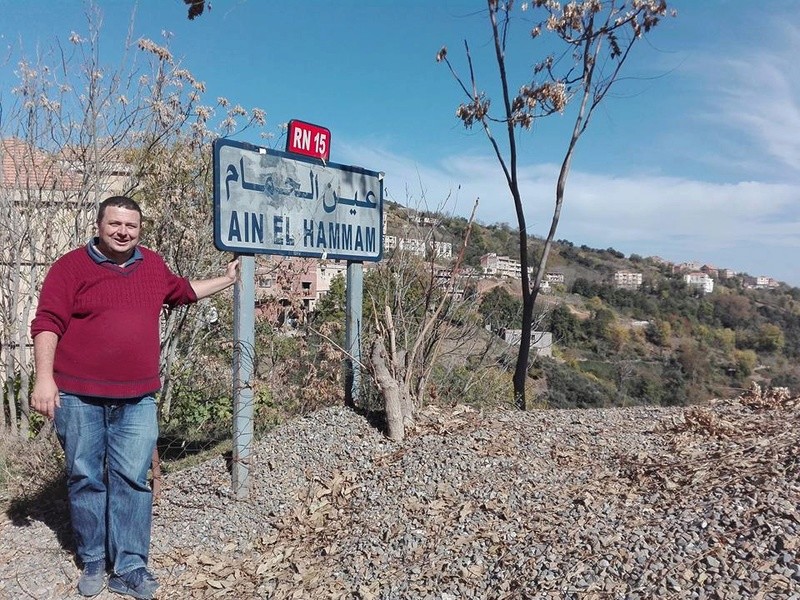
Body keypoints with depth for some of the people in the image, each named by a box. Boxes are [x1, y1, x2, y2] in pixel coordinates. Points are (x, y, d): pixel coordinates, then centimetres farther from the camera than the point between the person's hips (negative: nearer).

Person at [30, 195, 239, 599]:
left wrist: (227, 280, 35)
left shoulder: (153, 266, 11)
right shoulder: (71, 266, -3)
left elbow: (183, 291, 30)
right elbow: (47, 323, -9)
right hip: (79, 397, -2)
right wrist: (44, 377, -17)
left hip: (137, 399, 3)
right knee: (86, 479, 9)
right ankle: (93, 562, 26)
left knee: (132, 480, 3)